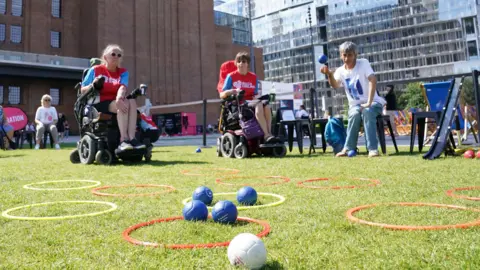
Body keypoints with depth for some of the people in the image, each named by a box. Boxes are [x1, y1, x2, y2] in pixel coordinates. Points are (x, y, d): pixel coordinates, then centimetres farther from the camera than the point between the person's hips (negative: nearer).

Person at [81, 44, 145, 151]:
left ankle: (131, 138, -39)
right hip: (99, 103, -3)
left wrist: (119, 98, -34)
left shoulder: (123, 72, 10)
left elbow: (123, 87, -12)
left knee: (132, 102, -30)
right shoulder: (95, 70, 4)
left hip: (115, 102, 3)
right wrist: (92, 85, -18)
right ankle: (124, 140, -42)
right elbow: (82, 90, 5)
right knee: (124, 104, -33)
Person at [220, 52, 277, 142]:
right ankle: (267, 135, -40)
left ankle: (269, 133, -35)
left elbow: (255, 94, 17)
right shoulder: (231, 76, 5)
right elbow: (222, 95, 1)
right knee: (258, 105, -34)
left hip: (251, 102, 4)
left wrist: (256, 97, -8)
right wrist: (232, 91, -19)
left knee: (266, 104, -30)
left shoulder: (253, 77, 15)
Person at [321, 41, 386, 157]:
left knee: (367, 111, -36)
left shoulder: (363, 63, -7)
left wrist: (369, 103, -27)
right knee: (355, 114, -32)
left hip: (373, 102, -2)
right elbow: (335, 85, -19)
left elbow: (373, 80, -19)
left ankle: (373, 149, -33)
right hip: (355, 105, 2)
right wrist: (329, 74, -40)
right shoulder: (340, 71, 1)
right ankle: (348, 148, -24)